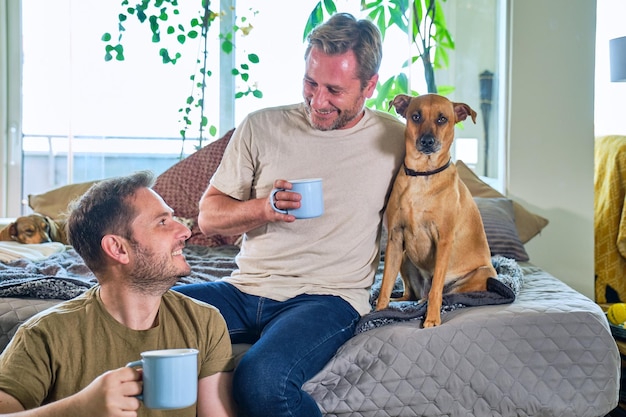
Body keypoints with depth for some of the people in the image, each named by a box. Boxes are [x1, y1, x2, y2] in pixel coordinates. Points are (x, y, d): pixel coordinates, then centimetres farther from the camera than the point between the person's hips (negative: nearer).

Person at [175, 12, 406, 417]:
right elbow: (208, 216, 10)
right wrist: (264, 209, -9)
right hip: (246, 288, 3)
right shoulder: (261, 126, 7)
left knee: (262, 380, -34)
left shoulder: (395, 139, 4)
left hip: (329, 297, -3)